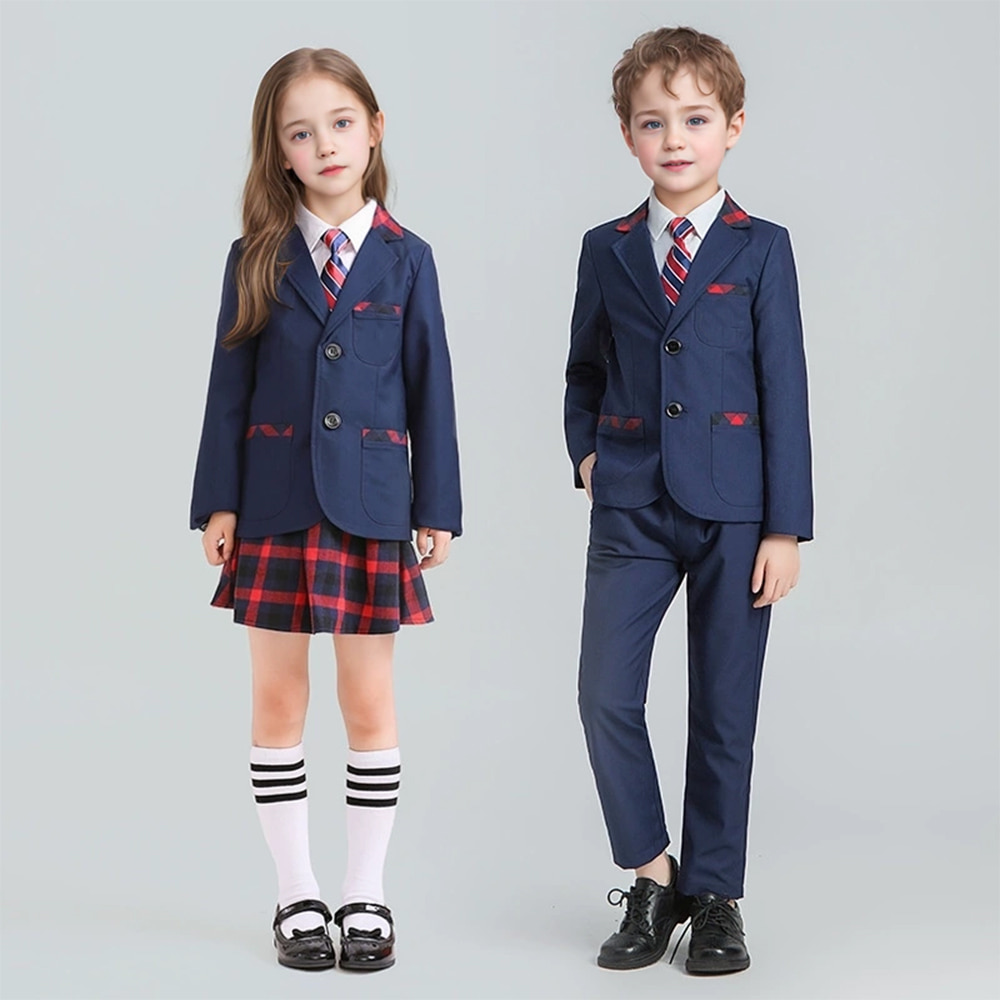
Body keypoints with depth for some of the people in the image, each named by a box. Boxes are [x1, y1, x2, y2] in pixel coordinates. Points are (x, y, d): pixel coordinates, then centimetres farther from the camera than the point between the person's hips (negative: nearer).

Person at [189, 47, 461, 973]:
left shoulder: (405, 259, 2)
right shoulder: (257, 259, 2)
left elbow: (430, 386, 3)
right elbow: (230, 385, 3)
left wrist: (437, 507, 0)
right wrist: (218, 502, -2)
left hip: (370, 505, 0)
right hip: (275, 503, 1)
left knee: (369, 703, 5)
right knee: (278, 702, 5)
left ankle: (365, 897, 17)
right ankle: (296, 896, 17)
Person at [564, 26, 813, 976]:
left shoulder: (761, 249, 0)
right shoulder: (607, 252, 7)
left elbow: (784, 393, -2)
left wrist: (786, 528, -6)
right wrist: (587, 455, 3)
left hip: (732, 511, -2)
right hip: (631, 509, 2)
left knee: (723, 710, 5)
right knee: (605, 695, -8)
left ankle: (713, 895, 19)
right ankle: (650, 877, 10)